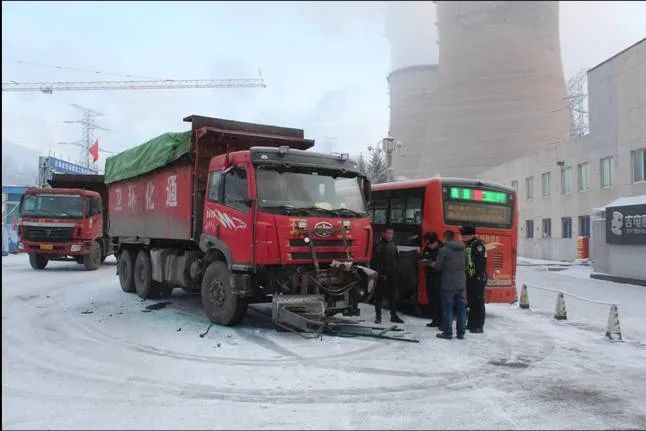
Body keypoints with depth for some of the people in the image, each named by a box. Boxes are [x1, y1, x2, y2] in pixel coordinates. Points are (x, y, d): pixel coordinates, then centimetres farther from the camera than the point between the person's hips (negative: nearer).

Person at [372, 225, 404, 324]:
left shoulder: (393, 246, 13)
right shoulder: (379, 246, -5)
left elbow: (397, 260, 20)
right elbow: (375, 261, -8)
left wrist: (396, 270, 9)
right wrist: (377, 272, -13)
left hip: (392, 275, 5)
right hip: (381, 275, -5)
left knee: (394, 296, 7)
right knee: (379, 296, 2)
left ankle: (394, 315, 17)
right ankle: (378, 316, 10)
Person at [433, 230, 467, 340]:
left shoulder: (443, 250, -11)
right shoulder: (462, 249, 7)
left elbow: (438, 266, -9)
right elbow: (466, 265, 14)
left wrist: (434, 264, 12)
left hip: (448, 284, -5)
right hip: (461, 284, 5)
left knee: (448, 308, 1)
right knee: (461, 308, 9)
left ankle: (447, 332, 4)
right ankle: (461, 333, 14)